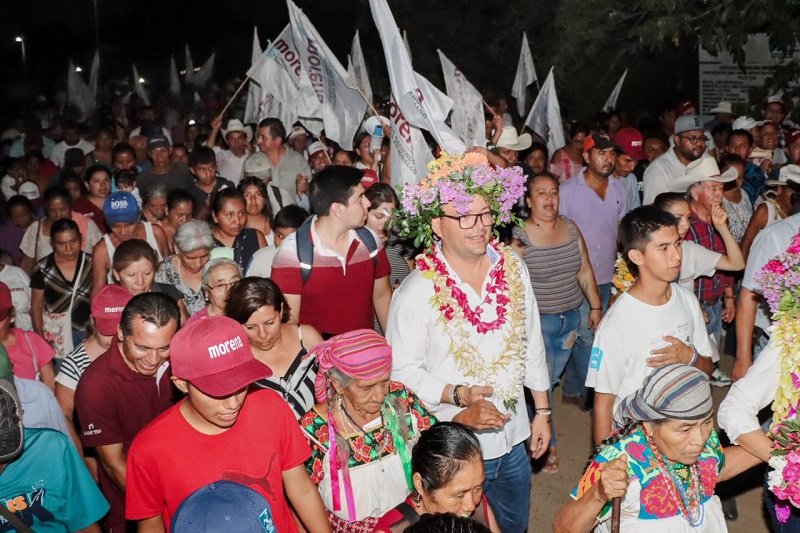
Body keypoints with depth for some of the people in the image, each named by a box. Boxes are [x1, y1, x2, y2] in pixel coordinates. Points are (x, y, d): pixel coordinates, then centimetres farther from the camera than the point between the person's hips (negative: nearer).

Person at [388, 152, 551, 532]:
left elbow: (532, 344, 6)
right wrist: (459, 395, -27)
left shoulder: (513, 269, -3)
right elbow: (403, 372, -15)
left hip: (513, 439, 5)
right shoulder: (416, 292, -18)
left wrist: (542, 412, 10)